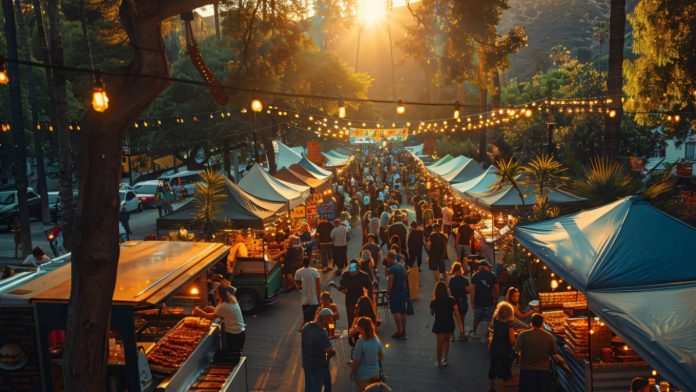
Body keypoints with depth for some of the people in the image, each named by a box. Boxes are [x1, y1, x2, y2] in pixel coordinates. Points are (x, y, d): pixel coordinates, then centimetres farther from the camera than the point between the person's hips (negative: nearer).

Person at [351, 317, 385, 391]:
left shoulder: (361, 342, -27)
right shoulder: (377, 340, -10)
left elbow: (356, 361, -18)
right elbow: (381, 356, 3)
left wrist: (352, 372, -3)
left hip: (363, 376, -5)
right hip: (375, 373, 5)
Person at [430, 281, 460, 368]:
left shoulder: (434, 302, -12)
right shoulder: (451, 300, -9)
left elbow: (432, 313, 6)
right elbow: (456, 313, -7)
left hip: (439, 325, -2)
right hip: (450, 324, 2)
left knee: (439, 344, 11)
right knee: (446, 341, 24)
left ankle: (439, 363, 20)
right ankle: (445, 359, 16)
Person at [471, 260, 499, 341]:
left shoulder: (475, 275, -1)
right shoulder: (492, 275, -1)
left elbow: (473, 289, -6)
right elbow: (497, 289, -1)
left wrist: (472, 302, -4)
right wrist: (495, 298, 11)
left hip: (478, 301, 1)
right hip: (489, 301, -1)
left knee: (477, 318, 17)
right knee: (486, 319, 6)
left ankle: (474, 332, 32)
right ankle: (483, 336, 5)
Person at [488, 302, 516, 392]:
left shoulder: (495, 320, -8)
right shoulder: (509, 324, -23)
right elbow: (512, 340, -19)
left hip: (494, 349, 5)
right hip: (505, 351, -5)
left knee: (493, 368, 20)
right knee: (502, 372, 7)